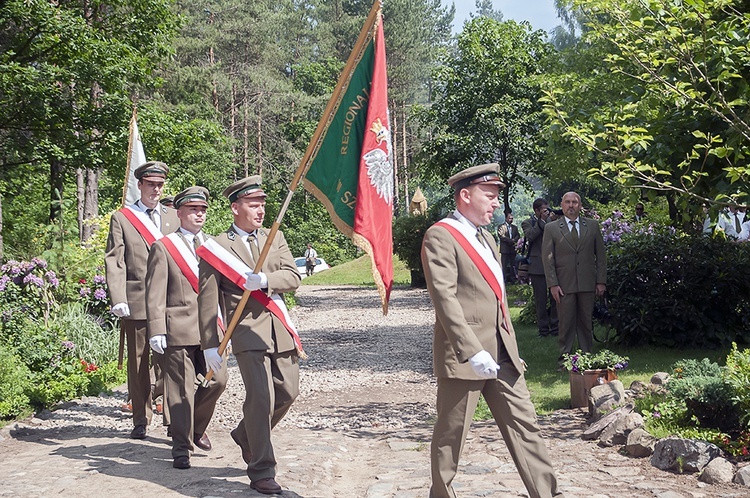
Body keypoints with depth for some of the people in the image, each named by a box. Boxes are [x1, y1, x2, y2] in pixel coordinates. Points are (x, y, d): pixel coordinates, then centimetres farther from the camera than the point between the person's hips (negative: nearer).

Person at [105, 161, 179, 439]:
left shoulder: (174, 217, 17)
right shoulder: (121, 219, 9)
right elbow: (114, 262, 1)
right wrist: (118, 299, -12)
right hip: (137, 301, -1)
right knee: (139, 362, 5)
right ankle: (141, 421, 15)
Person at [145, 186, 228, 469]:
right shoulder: (163, 247, 2)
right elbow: (155, 294, -2)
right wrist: (156, 330, -11)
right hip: (179, 328, -4)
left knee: (218, 380, 2)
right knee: (181, 390, -1)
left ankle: (196, 427, 28)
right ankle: (181, 448, 10)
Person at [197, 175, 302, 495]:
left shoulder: (275, 238, 13)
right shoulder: (217, 247, -2)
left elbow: (293, 277, 1)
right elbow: (207, 300, -3)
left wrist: (265, 280, -20)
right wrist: (209, 345, -6)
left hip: (280, 328, 6)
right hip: (247, 330, -6)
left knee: (287, 392, 10)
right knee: (260, 398, -10)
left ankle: (246, 435, 36)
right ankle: (261, 471, 2)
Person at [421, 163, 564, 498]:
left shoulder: (486, 237, 20)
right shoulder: (440, 236, -10)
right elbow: (445, 299, -19)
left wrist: (512, 349, 20)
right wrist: (473, 351, -26)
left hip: (501, 355, 8)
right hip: (463, 356, -8)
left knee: (524, 425, 6)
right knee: (451, 433, 4)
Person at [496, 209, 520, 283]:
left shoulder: (515, 227, 18)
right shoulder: (501, 227, 2)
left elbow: (518, 236, 9)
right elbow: (501, 236, -10)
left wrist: (514, 240, -12)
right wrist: (511, 241, -13)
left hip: (513, 249, 5)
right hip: (505, 249, -5)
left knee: (513, 265, 5)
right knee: (504, 265, -7)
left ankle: (513, 279, 8)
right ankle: (504, 279, -6)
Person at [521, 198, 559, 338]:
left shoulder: (551, 221, 14)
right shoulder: (528, 223, 5)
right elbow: (530, 236, -16)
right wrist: (542, 221, -13)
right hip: (538, 266, -3)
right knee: (540, 299, 2)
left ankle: (555, 326, 12)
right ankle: (543, 328, 9)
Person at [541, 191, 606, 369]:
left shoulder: (592, 225, 10)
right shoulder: (551, 228, 4)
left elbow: (601, 254, 10)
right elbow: (547, 258, 0)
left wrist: (601, 281, 3)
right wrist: (553, 284, -7)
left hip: (588, 284, 2)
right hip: (564, 285, -2)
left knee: (586, 323, 8)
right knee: (566, 323, 0)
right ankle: (565, 359, 9)